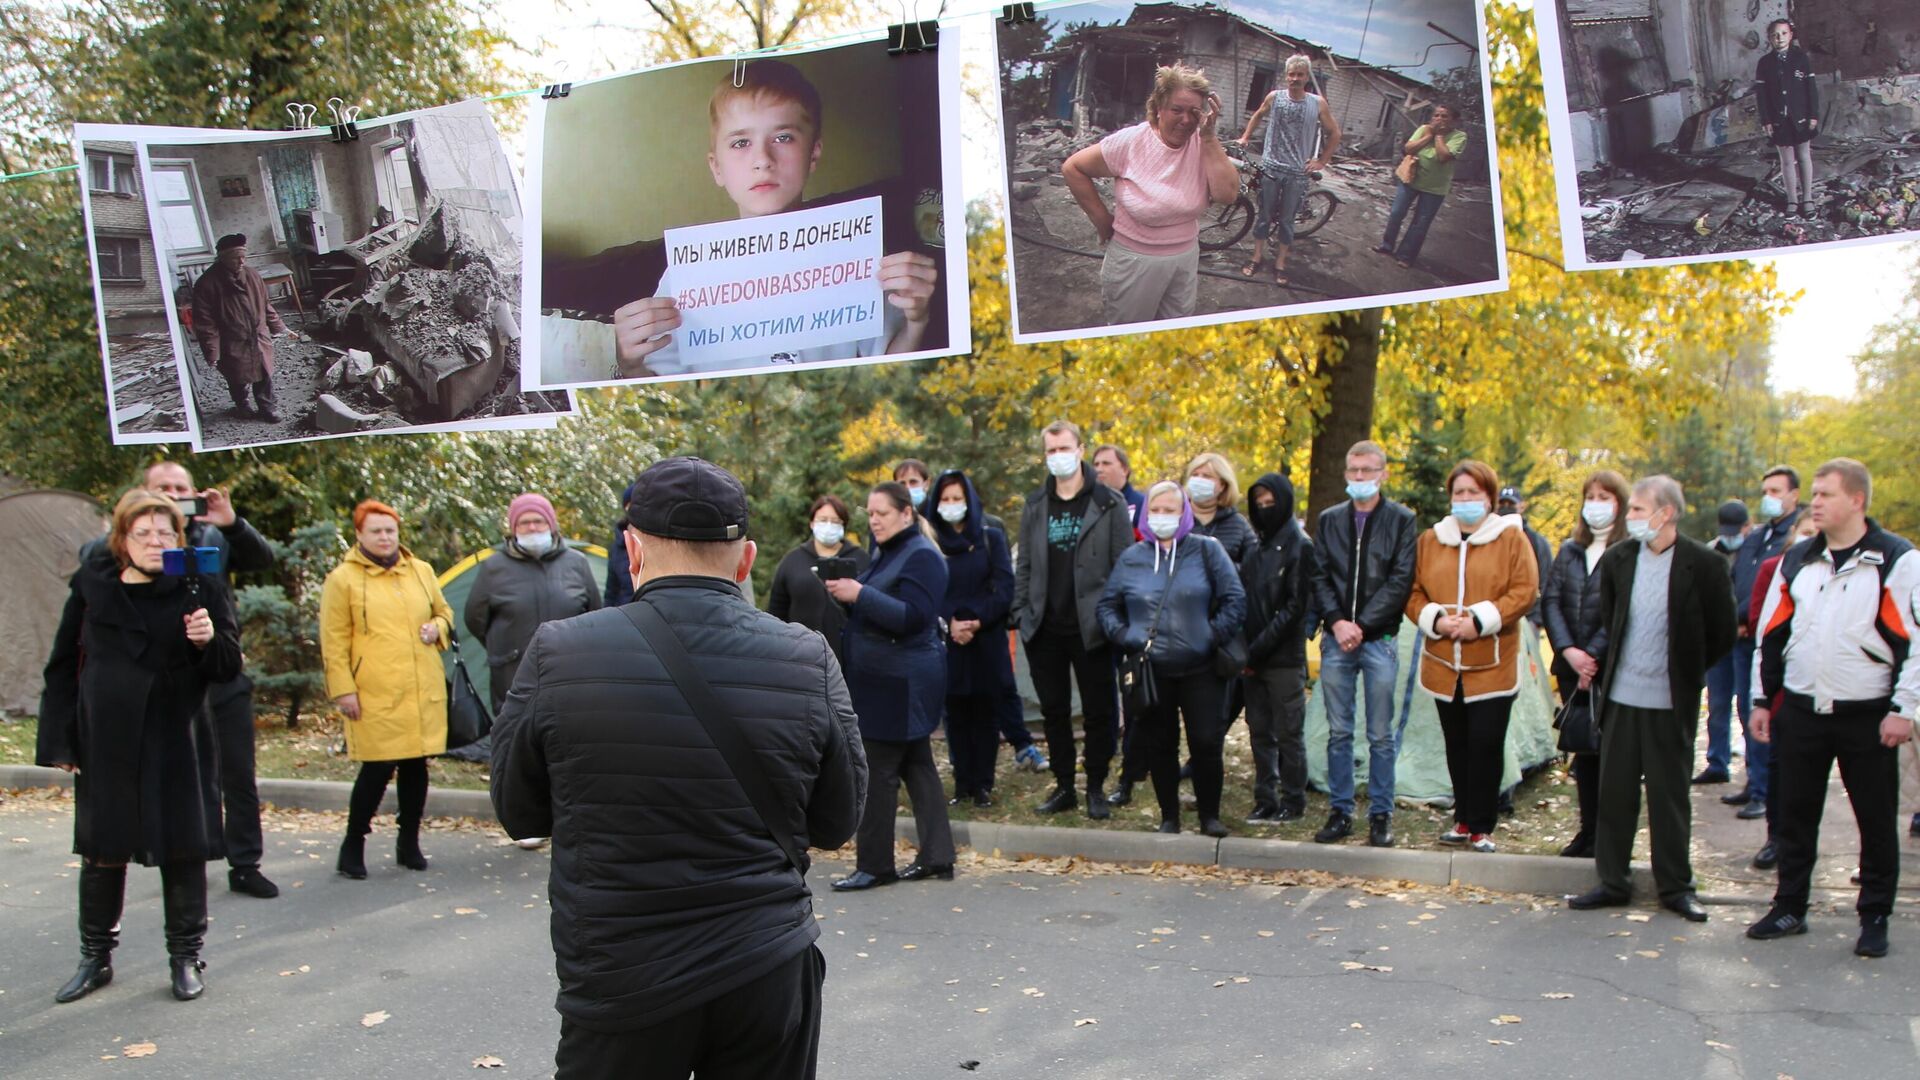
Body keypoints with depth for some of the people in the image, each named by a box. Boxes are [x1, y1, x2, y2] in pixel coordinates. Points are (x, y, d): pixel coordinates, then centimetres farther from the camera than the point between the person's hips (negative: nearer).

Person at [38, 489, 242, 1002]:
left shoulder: (200, 588, -2)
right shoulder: (92, 587, 2)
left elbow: (228, 668, -1)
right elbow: (63, 668, 7)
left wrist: (211, 640, -23)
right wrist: (60, 741, 4)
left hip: (177, 745, -1)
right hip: (105, 745, 2)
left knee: (183, 852, 4)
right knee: (102, 852, 13)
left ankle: (185, 957, 19)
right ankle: (95, 957, 29)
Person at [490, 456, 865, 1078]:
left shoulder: (557, 656, -11)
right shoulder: (809, 660, -7)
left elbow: (518, 812, 3)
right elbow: (837, 823, 3)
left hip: (620, 985, -1)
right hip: (769, 974, 2)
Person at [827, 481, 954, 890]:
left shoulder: (922, 557, -13)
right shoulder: (886, 554, 17)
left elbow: (912, 616, -22)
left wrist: (860, 594, -23)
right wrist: (848, 594, 4)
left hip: (901, 683, -10)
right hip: (882, 678, 10)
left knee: (878, 771, -5)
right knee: (916, 765, 12)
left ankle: (874, 865, 4)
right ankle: (936, 857, 19)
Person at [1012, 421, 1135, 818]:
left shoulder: (1108, 503, -2)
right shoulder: (1035, 506, 9)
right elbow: (1024, 564, 12)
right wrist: (1020, 611, 3)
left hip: (1091, 627, -3)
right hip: (1045, 629, 4)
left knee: (1098, 711, 4)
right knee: (1054, 711, 10)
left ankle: (1096, 789, 16)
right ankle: (1064, 787, 21)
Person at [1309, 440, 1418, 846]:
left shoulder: (1401, 520, 1)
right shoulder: (1329, 520, 10)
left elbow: (1401, 581, -5)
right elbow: (1319, 576, 6)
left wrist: (1362, 625, -12)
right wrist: (1336, 621, -9)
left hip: (1379, 640, -3)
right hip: (1336, 640, 3)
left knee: (1381, 735, 3)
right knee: (1338, 732, 7)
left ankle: (1381, 814, 13)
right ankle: (1340, 812, 15)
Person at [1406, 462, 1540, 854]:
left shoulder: (1511, 537, 0)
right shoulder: (1430, 539, 10)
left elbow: (1525, 592, -7)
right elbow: (1413, 592, 9)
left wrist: (1480, 621, -16)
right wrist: (1435, 620, -10)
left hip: (1492, 664, -3)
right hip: (1443, 662, 3)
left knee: (1486, 744, -3)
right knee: (1457, 746, 10)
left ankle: (1482, 827, 8)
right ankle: (1463, 820, 22)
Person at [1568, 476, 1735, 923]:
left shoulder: (1702, 563, -8)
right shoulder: (1617, 558, 3)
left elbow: (1723, 632, 0)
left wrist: (1687, 670, 4)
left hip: (1671, 701, -3)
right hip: (1620, 696, 3)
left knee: (1669, 795, 7)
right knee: (1614, 790, 8)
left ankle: (1676, 886, 20)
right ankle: (1612, 882, 18)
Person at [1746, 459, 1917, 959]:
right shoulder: (1795, 561, 9)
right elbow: (1771, 635, 13)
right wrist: (1762, 700, 11)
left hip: (1867, 716, -4)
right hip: (1800, 712, 4)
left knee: (1877, 820, 6)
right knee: (1795, 815, 11)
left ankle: (1875, 918, 20)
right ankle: (1789, 908, 23)